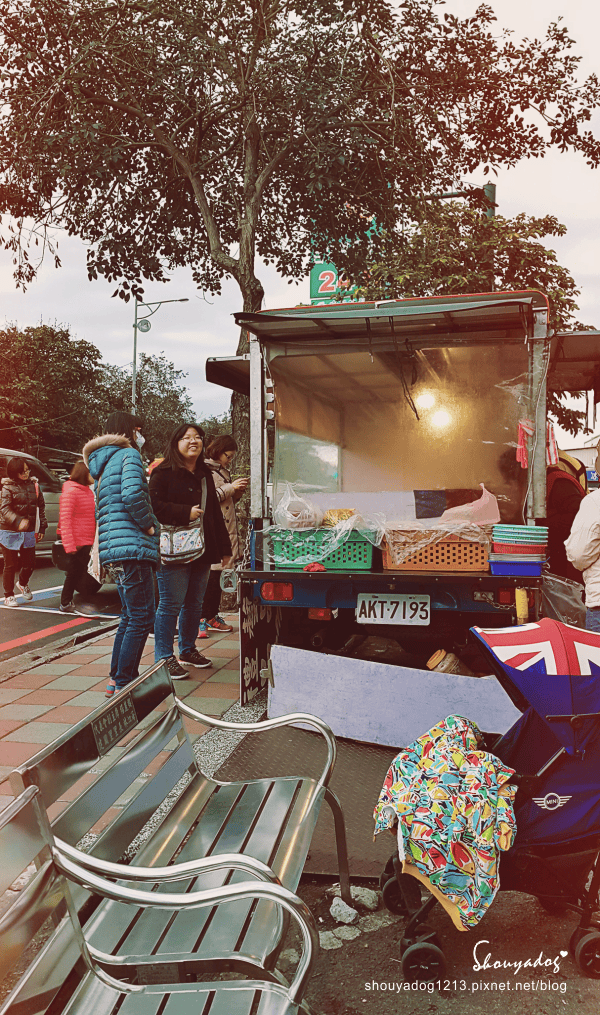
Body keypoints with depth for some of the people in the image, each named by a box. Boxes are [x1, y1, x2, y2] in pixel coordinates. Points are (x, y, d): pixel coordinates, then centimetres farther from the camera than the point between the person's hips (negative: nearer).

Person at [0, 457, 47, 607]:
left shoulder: (34, 486, 6)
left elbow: (41, 507, 12)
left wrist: (42, 527, 8)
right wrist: (18, 521, -35)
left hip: (28, 533, 4)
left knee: (29, 563, 8)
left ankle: (23, 583, 40)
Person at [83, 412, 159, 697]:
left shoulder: (102, 465, 24)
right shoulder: (128, 454, -4)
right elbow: (132, 494, -21)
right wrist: (150, 524, -10)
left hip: (114, 548, 10)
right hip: (132, 545, -10)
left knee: (130, 616, 17)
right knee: (142, 618, -5)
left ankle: (116, 678, 21)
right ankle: (123, 684, -3)